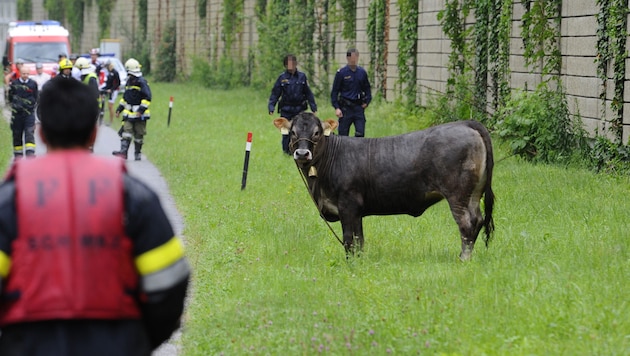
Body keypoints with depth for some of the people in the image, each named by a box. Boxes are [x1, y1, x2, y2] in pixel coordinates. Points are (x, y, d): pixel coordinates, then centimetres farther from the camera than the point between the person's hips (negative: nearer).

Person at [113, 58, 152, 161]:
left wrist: (141, 109, -22)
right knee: (126, 132, -8)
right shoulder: (129, 82, 14)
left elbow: (147, 97, -14)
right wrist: (119, 109, 21)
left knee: (138, 135, 4)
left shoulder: (142, 82, -9)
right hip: (129, 114, 6)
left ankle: (137, 153, 16)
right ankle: (123, 152, -14)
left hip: (139, 114, -6)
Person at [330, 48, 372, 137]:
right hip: (345, 107, -2)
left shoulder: (362, 72, 7)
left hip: (359, 107, 2)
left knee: (360, 133, -4)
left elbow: (367, 89, 19)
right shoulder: (341, 73, -3)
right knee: (343, 135, 2)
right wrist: (336, 108, -9)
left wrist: (367, 102, 4)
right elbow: (334, 91, 0)